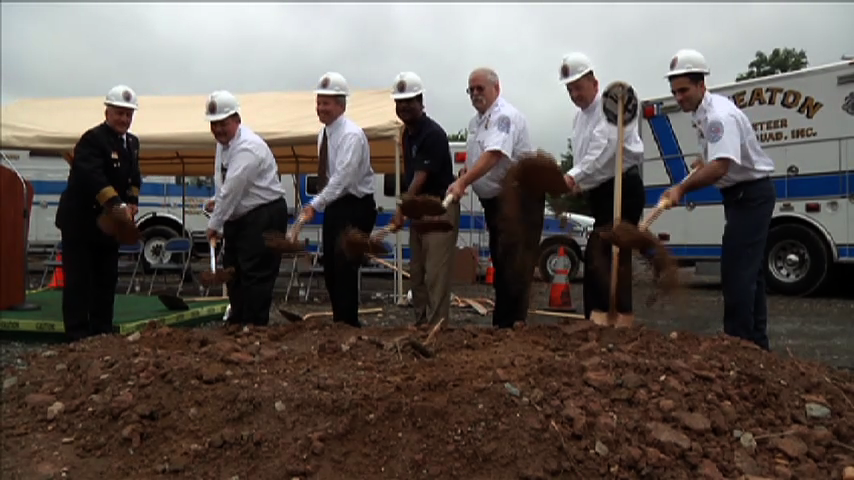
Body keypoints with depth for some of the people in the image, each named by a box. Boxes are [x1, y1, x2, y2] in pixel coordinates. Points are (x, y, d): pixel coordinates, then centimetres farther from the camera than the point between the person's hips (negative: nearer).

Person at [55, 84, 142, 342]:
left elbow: (134, 177, 13)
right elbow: (93, 177, -31)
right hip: (80, 221, -8)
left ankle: (102, 333, 21)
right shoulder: (92, 139, -17)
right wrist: (118, 205, -42)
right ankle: (77, 336, 5)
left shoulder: (132, 142, 9)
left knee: (107, 280, 11)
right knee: (78, 280, -2)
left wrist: (131, 203, -5)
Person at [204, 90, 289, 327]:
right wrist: (217, 200, 1)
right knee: (233, 270, 15)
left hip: (264, 216, -10)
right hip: (238, 216, 10)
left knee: (256, 275, -7)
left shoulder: (247, 148, -23)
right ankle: (237, 322, 29)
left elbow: (232, 189, -24)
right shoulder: (224, 141, 7)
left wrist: (214, 224, -15)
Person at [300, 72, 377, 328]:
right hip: (334, 206, 9)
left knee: (345, 268, -8)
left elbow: (342, 177, -28)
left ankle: (349, 325, 5)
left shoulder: (352, 134, -19)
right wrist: (322, 205, 17)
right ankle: (340, 323, 25)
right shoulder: (323, 134, 9)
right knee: (330, 270, 11)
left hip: (356, 208, -8)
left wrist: (315, 205, -32)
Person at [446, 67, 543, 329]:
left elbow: (493, 155, -31)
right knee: (500, 262, 13)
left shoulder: (505, 116, -16)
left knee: (514, 264, -10)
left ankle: (513, 325, -6)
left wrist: (462, 183, -38)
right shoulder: (476, 121, 15)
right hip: (494, 199, 10)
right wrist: (463, 177, 5)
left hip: (517, 197, -10)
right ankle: (501, 323, 22)